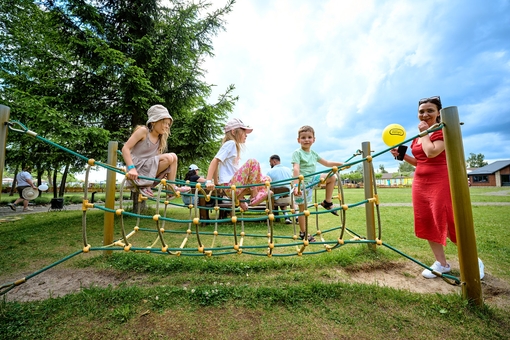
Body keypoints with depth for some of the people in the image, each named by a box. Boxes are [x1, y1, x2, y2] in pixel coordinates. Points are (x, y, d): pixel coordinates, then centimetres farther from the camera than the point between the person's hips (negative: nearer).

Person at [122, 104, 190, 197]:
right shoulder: (143, 131, -8)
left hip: (149, 167, 7)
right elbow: (125, 148, -13)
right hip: (138, 168, -7)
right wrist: (131, 168, -25)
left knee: (173, 157, -2)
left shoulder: (160, 139, 11)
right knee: (168, 158, -22)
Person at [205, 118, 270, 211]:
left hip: (234, 186, 9)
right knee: (252, 162, -20)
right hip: (230, 187, -9)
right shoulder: (230, 143, -7)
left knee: (266, 180, 10)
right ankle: (254, 196, -11)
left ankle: (240, 198, 4)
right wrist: (209, 181, -25)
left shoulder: (234, 146, 19)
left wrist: (216, 183, 19)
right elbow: (215, 161, -16)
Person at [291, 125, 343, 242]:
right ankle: (303, 232, 20)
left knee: (332, 177, 5)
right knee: (302, 208, 2)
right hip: (302, 183, -7)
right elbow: (296, 169, -29)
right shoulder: (297, 153, -14)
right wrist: (296, 185, -40)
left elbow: (326, 163, 20)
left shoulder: (313, 153, 9)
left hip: (312, 179, 7)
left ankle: (327, 202, 14)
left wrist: (340, 164, 12)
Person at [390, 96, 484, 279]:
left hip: (440, 183, -7)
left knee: (448, 223, -3)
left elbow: (431, 153, -25)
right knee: (427, 224, 9)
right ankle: (441, 263, 22)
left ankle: (474, 262, 22)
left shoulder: (444, 131, -8)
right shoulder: (417, 137, 13)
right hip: (420, 184, 7)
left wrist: (425, 132, -12)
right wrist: (401, 155, 6)